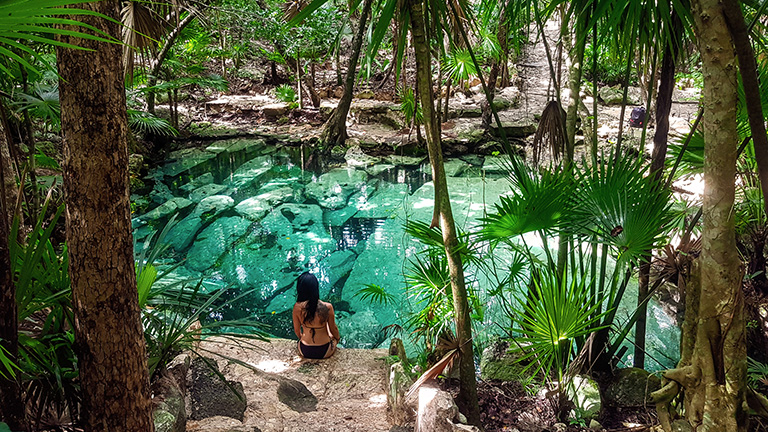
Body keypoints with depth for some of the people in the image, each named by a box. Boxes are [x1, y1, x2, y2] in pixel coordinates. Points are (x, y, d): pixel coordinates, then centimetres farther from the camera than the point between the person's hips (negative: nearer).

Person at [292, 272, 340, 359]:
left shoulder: (297, 307, -19)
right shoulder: (327, 307, -24)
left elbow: (297, 330, -2)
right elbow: (333, 329, -7)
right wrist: (338, 338, 16)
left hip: (304, 352, 2)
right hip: (324, 352, -2)